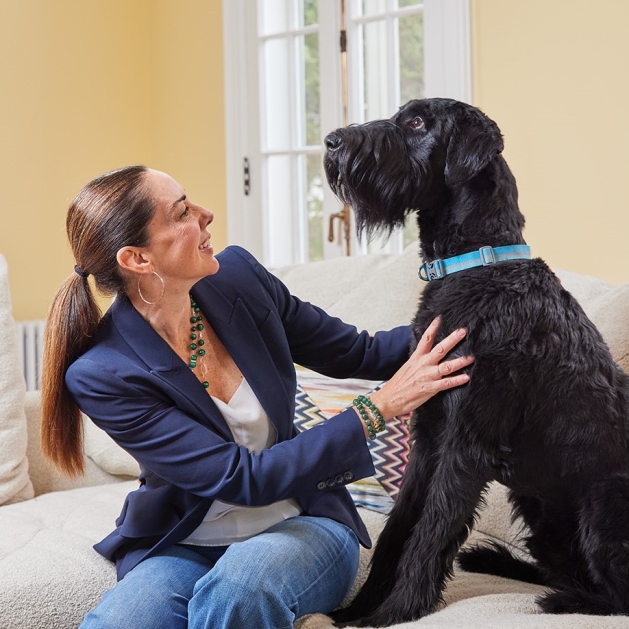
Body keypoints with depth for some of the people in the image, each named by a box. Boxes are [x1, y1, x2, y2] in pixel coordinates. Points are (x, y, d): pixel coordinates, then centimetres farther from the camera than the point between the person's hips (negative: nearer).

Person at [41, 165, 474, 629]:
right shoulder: (100, 375, -21)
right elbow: (245, 479, -24)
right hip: (181, 549, -2)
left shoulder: (239, 278, -8)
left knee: (240, 580, -34)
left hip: (301, 525, 2)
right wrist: (382, 407, -26)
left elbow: (359, 353, 6)